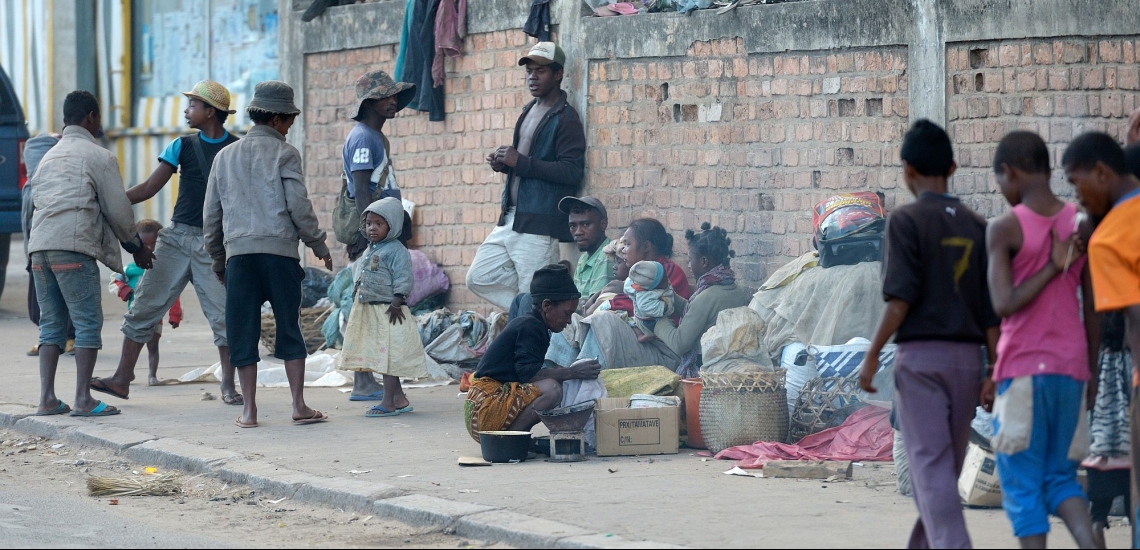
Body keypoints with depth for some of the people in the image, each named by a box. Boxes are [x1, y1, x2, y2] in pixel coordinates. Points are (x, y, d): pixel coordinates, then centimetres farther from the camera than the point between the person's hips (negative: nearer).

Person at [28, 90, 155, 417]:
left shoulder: (49, 157, 23)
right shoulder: (99, 157, 1)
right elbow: (118, 210, -1)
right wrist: (137, 247, 14)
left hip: (40, 247, 7)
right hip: (73, 248, -7)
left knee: (51, 324, 10)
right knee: (88, 322, -4)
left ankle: (47, 399, 4)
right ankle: (83, 399, -9)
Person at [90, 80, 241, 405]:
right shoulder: (183, 147, 7)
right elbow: (149, 188, 6)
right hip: (176, 238, 3)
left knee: (223, 315, -6)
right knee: (144, 307, -1)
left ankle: (228, 387, 5)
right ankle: (122, 379, 3)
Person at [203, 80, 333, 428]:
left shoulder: (226, 156, 15)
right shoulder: (283, 153, 1)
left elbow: (211, 216, 16)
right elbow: (299, 206, -5)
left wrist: (218, 262, 24)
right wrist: (319, 245, 7)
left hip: (238, 253, 3)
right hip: (279, 250, -3)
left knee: (243, 333, 4)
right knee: (289, 328, 5)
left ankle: (249, 410, 2)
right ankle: (299, 406, 4)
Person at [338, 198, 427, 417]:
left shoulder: (396, 251, -12)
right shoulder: (371, 251, 16)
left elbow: (402, 280, -18)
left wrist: (396, 303, -23)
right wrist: (358, 299, 19)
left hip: (389, 311, -10)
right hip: (370, 311, 10)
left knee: (389, 356, -8)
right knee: (382, 358, 12)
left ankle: (388, 402, -8)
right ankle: (399, 399, 19)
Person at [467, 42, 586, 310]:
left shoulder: (565, 119, -10)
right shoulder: (529, 111, 19)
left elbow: (572, 171, -20)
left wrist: (521, 162, -22)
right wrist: (504, 164, 7)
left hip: (539, 227, -10)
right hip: (511, 218, 10)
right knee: (479, 278, 8)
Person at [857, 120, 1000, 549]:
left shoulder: (907, 220, -7)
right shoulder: (976, 227, 8)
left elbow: (901, 299, -14)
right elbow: (992, 309, 5)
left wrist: (872, 355, -5)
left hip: (921, 356, -5)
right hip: (967, 358, 5)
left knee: (931, 469, -9)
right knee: (946, 469, 15)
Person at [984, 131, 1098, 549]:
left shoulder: (1004, 229, -9)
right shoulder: (1081, 227, 5)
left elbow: (1003, 305, -18)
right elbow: (1093, 313, 8)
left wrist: (1053, 268, -10)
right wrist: (1088, 374, 16)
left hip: (1023, 371, -5)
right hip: (1070, 368, 5)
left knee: (1022, 486, 2)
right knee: (1059, 477, 14)